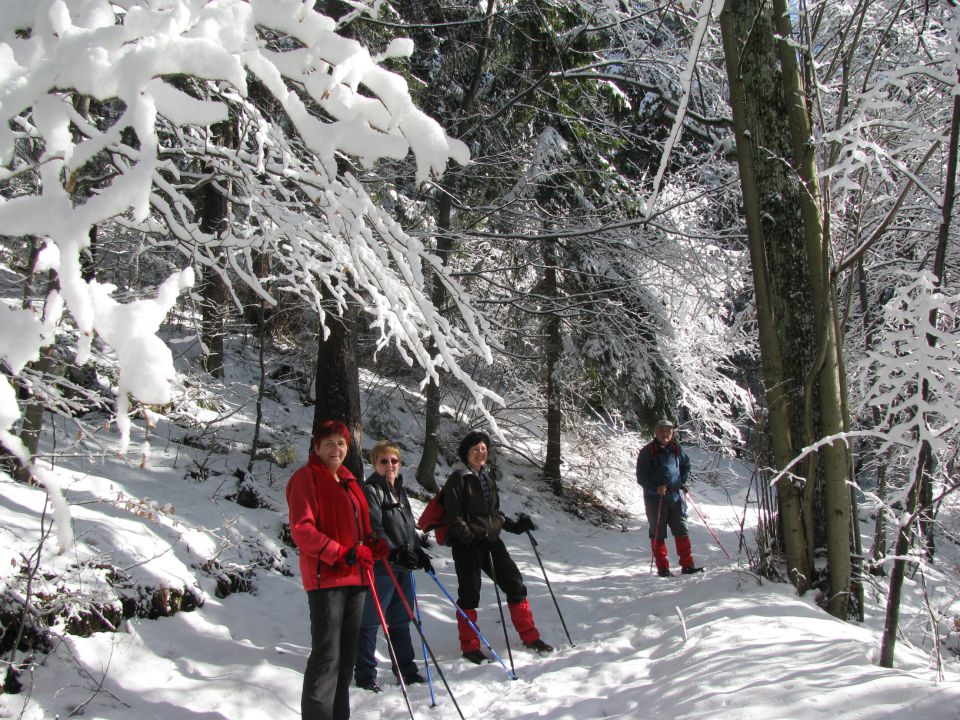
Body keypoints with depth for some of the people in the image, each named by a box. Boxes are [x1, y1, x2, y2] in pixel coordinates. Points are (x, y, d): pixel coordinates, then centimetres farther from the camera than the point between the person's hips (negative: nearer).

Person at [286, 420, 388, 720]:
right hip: (325, 577, -8)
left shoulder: (348, 480, 20)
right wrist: (339, 553, -20)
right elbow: (302, 530, -14)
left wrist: (377, 548, 6)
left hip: (355, 577, 8)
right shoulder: (306, 478, -4)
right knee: (326, 656, -9)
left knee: (346, 656, 12)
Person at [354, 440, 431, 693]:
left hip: (403, 565, 8)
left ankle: (406, 669, 23)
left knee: (401, 619, 15)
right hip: (380, 565, -8)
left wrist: (419, 552, 14)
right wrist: (394, 552, -24)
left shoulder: (399, 491, 18)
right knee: (371, 620, -2)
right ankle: (365, 674, 5)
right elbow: (373, 528, -18)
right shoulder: (370, 490, -8)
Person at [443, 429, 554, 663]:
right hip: (466, 546, -7)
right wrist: (471, 538, -23)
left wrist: (515, 524, 10)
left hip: (491, 541, 7)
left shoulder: (487, 477, 14)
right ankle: (469, 646, 14)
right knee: (469, 595, 0)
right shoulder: (458, 479, -7)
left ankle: (530, 637, 17)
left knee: (515, 586, 6)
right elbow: (454, 518, -12)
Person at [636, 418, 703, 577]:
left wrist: (682, 482, 11)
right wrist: (655, 488, -19)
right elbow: (641, 477, -6)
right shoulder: (647, 451, -5)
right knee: (658, 534, 2)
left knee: (682, 531, 4)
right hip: (655, 498, -4)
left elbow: (686, 464, 25)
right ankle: (663, 568, 8)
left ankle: (687, 565, 9)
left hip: (676, 497, 4)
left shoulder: (676, 449, 8)